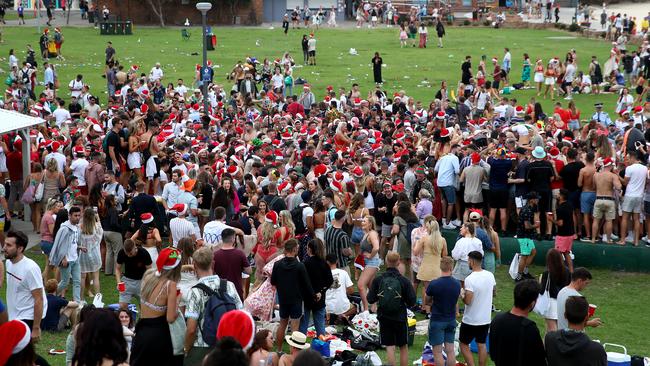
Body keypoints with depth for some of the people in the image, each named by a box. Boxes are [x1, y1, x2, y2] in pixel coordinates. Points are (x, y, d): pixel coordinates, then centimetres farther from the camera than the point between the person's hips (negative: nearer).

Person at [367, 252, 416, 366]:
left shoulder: (378, 279, -8)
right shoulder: (404, 281, -11)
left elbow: (370, 299, -3)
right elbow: (412, 301, -8)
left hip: (384, 318, 1)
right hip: (400, 318, -1)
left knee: (389, 348, 3)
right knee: (403, 347, 13)